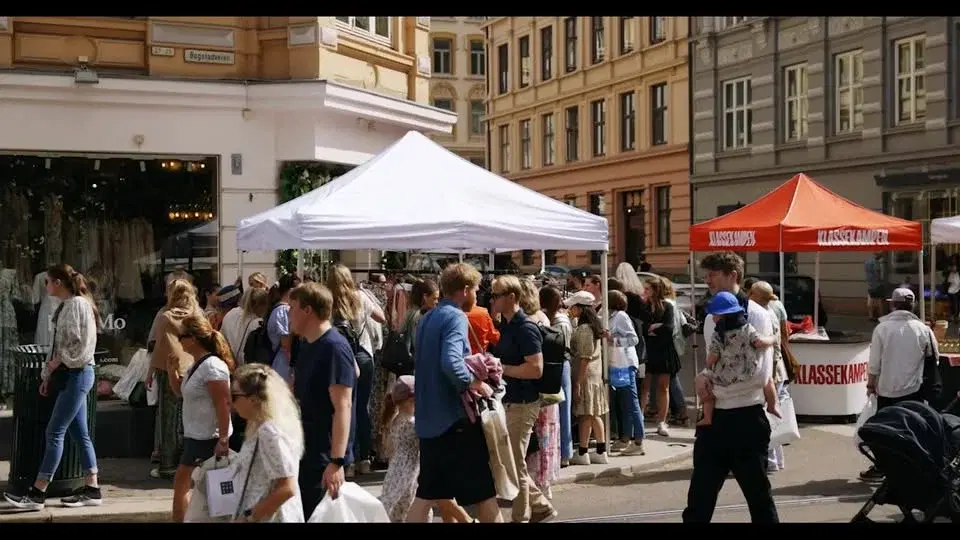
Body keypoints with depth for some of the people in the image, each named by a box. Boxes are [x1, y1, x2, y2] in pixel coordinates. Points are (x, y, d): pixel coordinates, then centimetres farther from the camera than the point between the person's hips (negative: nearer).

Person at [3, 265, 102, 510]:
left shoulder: (77, 304, -13)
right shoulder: (66, 305, 14)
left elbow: (79, 344, -19)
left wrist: (57, 362, -10)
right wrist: (49, 373, 13)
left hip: (77, 374, -9)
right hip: (68, 374, 9)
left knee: (54, 433, -9)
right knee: (80, 434, 9)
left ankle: (37, 494, -8)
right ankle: (91, 490, 12)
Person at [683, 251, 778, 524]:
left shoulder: (756, 316, -10)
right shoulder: (712, 318, 10)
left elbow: (760, 373, -18)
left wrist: (711, 381, -15)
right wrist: (706, 378, -4)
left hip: (745, 419, -6)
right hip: (713, 417, 6)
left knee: (759, 496, 8)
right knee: (699, 498, 10)